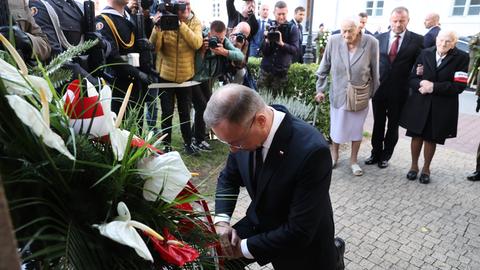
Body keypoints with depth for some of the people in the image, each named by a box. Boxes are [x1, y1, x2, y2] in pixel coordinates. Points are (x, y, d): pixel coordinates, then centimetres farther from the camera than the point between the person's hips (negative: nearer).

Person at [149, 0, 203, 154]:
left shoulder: (195, 22, -4)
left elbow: (197, 43, -23)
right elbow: (154, 47, -14)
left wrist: (181, 24, -28)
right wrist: (157, 28, -30)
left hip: (186, 76, 1)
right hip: (166, 75, -1)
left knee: (185, 112, 12)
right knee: (167, 112, 8)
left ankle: (188, 143, 27)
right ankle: (166, 145, 22)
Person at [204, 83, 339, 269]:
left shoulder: (312, 150, -35)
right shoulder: (244, 128, -16)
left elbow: (300, 231, -28)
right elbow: (229, 178, 3)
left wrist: (245, 248, -20)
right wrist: (221, 220, -11)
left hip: (303, 243, -5)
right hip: (261, 223, 5)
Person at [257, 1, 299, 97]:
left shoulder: (292, 28, -1)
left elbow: (295, 50, -11)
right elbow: (264, 51, 1)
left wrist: (282, 43, -26)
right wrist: (267, 41, -18)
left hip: (281, 71, -2)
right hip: (266, 68, 2)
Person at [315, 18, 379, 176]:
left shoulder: (371, 43, -14)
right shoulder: (334, 41, -12)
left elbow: (375, 71, -4)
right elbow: (324, 68, -1)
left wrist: (375, 92, 2)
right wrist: (320, 89, 2)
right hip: (338, 93, 1)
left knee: (357, 128, 12)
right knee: (336, 126, 13)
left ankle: (353, 160, 30)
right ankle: (334, 155, 36)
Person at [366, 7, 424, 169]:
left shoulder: (417, 40, -3)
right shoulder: (379, 38, 3)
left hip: (399, 91, -2)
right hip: (379, 88, 2)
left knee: (393, 126, 11)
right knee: (378, 124, 12)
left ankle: (385, 156, 25)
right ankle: (376, 153, 27)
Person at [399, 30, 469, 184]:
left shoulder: (461, 58, -6)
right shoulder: (425, 53, 1)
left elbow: (459, 86, -12)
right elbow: (412, 78, 2)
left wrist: (434, 87, -20)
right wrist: (420, 84, -19)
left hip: (442, 107, -1)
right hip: (419, 103, 2)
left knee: (431, 138, 9)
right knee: (417, 136, 10)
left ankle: (426, 168, 29)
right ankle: (414, 166, 30)